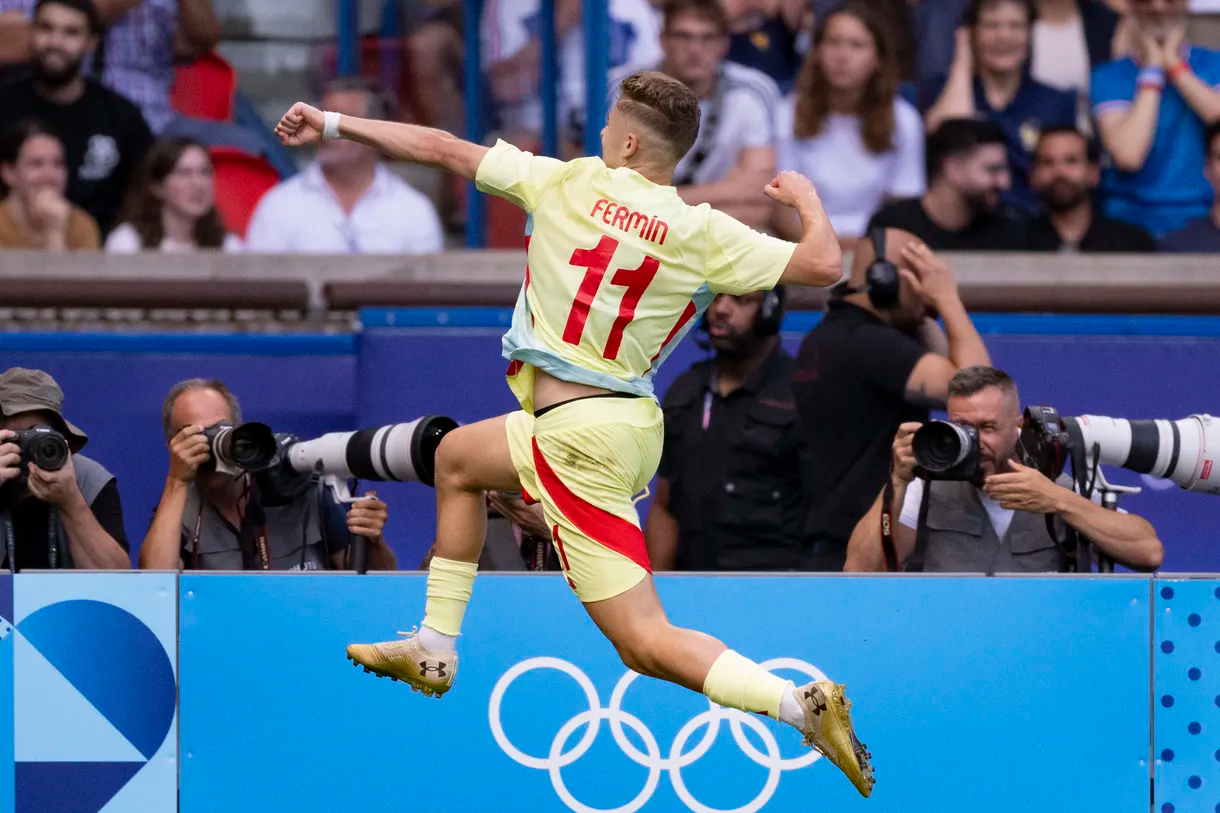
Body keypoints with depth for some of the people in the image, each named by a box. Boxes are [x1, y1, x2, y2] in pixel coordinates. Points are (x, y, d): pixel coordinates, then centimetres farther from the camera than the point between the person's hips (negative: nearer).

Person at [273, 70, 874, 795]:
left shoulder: (568, 184, -8)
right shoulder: (705, 233, -3)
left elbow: (440, 149, -1)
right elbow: (824, 263, -6)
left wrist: (334, 124, 11)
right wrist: (808, 200, 17)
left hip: (577, 438, -7)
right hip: (633, 422, 7)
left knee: (647, 642, -6)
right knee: (457, 457, 29)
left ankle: (801, 704, -24)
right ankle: (435, 651, 32)